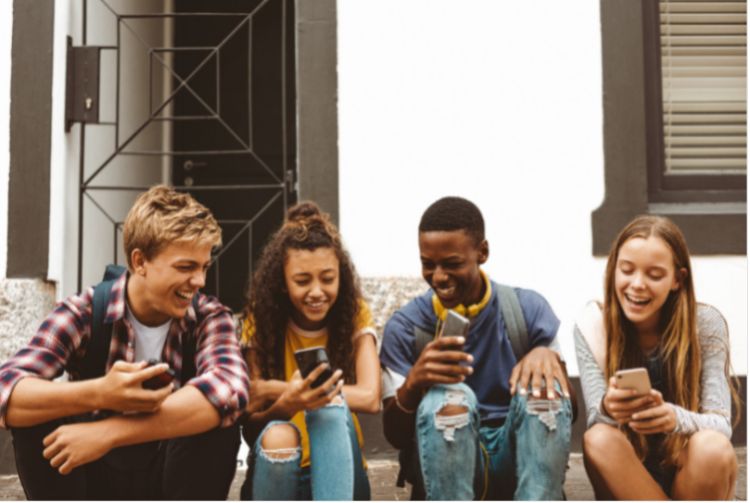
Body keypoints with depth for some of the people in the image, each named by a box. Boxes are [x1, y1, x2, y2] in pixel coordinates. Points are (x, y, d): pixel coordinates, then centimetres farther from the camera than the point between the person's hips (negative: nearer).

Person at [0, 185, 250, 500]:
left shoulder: (209, 317, -12)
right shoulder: (84, 313, -12)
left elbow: (229, 390, -35)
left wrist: (110, 431, -40)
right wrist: (100, 394, -47)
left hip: (174, 480, 0)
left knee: (215, 419, -29)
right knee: (36, 418, -25)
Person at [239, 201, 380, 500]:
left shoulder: (355, 315, -4)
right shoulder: (260, 322, -4)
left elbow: (369, 398, -19)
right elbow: (250, 417, -10)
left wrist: (275, 389, -22)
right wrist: (284, 404, -34)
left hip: (339, 469, 0)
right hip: (279, 469, 0)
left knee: (330, 404, -30)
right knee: (278, 435, -33)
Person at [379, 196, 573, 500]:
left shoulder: (528, 308, 0)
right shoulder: (405, 326, -2)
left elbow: (564, 409, -2)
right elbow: (395, 436, -5)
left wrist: (547, 355, -24)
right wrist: (413, 383, -27)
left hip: (514, 457, 2)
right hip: (444, 462, -1)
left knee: (542, 387, -27)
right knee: (447, 397, -31)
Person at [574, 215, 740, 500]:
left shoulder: (706, 324, -11)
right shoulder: (592, 326, -10)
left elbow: (720, 425, -18)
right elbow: (594, 420, -16)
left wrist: (675, 418, -42)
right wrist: (607, 409, -42)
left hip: (691, 473, 0)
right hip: (626, 477, 0)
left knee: (712, 448, -32)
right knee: (599, 440, -31)